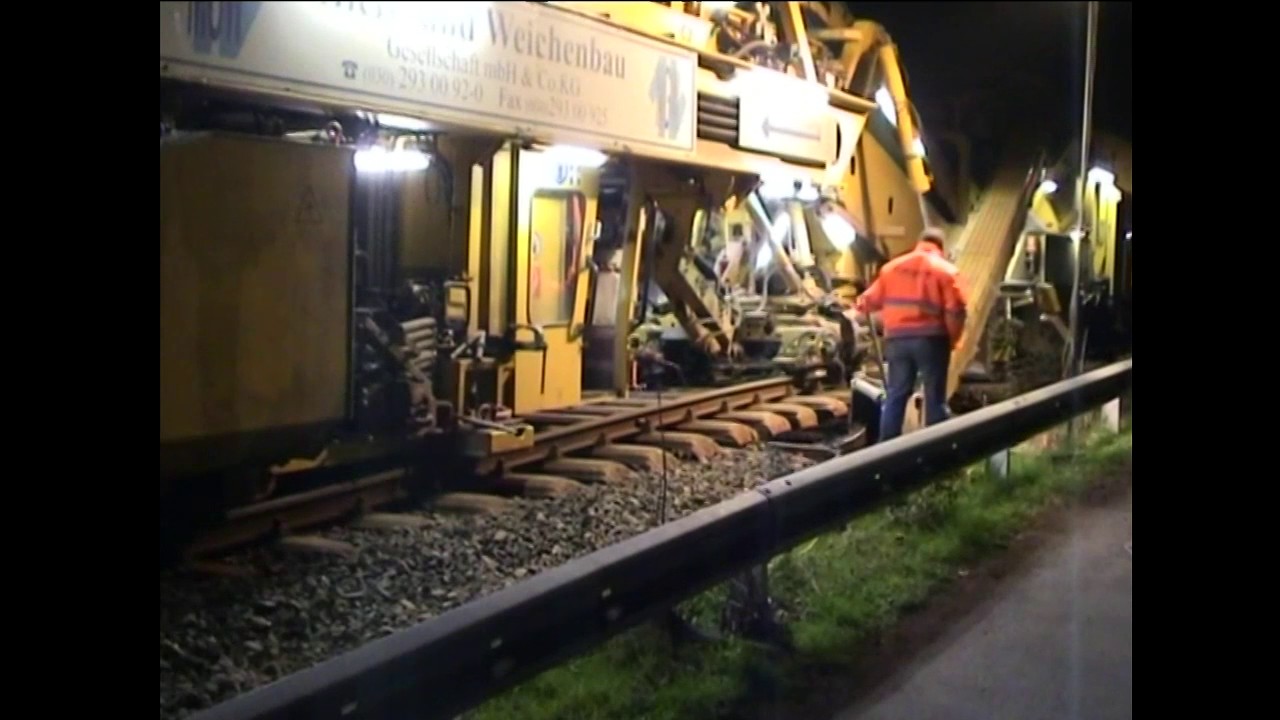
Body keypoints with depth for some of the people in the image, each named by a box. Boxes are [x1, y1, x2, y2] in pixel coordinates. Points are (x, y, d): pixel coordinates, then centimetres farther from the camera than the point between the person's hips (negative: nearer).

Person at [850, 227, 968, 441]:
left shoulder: (892, 267, 12)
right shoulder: (946, 270, 1)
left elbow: (870, 300, 13)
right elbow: (956, 309, -9)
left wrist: (860, 307, 35)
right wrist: (953, 338, 3)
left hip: (897, 338, 3)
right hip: (931, 338, -3)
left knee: (896, 396, 10)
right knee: (935, 398, 4)